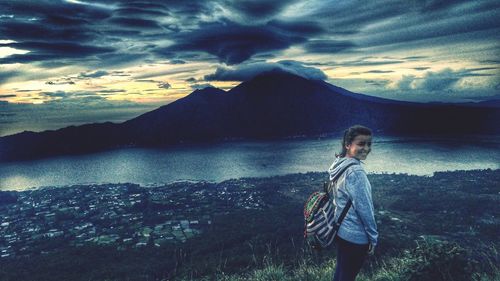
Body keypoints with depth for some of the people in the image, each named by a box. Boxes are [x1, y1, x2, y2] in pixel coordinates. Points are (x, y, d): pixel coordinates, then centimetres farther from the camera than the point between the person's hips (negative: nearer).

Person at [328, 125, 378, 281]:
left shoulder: (339, 164, 2)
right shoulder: (355, 171, -27)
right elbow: (364, 209, -23)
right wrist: (373, 236, -11)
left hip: (340, 229, 8)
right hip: (355, 236, -8)